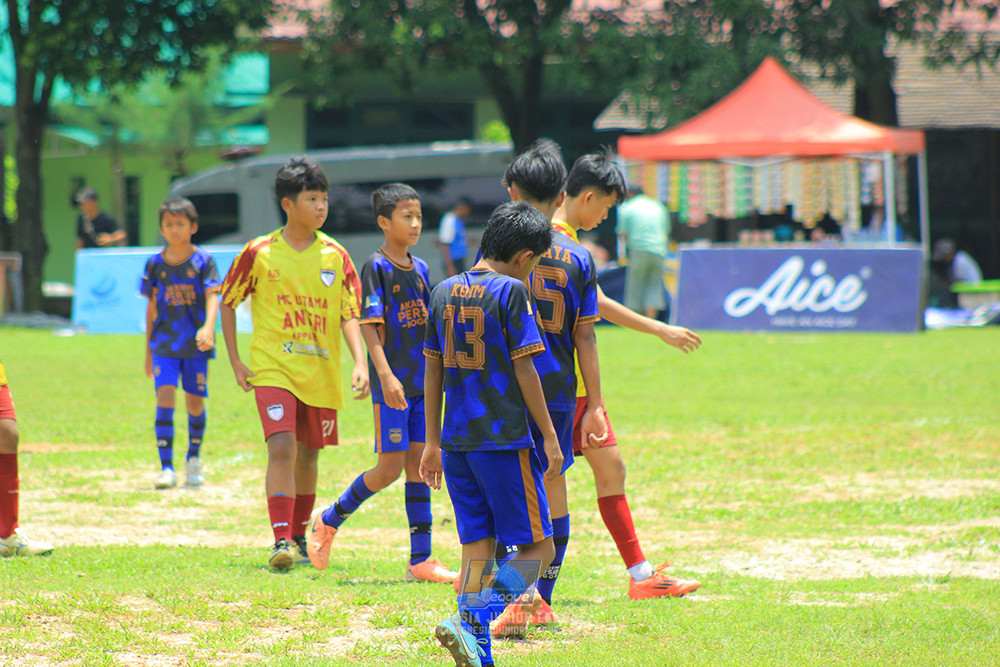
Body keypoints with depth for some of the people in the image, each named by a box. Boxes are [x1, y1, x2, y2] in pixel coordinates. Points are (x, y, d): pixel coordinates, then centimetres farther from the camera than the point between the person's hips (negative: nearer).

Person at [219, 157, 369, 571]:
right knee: (282, 449, -19)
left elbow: (349, 315, 1)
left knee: (308, 456, 12)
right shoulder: (260, 253, -3)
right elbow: (227, 302, 8)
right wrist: (235, 361, 4)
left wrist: (360, 362, -14)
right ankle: (281, 540, -22)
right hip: (273, 369, -3)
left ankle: (300, 536, 30)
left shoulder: (336, 256, 3)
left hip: (321, 373, 3)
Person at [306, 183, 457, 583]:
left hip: (422, 383, 7)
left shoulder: (419, 269, 11)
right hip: (391, 384, -7)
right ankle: (328, 521, 14)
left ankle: (421, 559, 5)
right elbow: (369, 326, -15)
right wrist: (386, 377, -24)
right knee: (390, 467, -6)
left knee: (418, 464, 5)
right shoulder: (376, 267, -10)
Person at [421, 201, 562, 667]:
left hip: (456, 443, 7)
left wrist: (433, 442, 19)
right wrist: (549, 436, -5)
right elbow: (524, 370, -11)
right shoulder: (511, 291, -9)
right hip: (504, 437, -7)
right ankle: (471, 621, -20)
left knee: (476, 550, 11)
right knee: (537, 548, 0)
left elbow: (432, 371, 14)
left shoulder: (445, 291, 11)